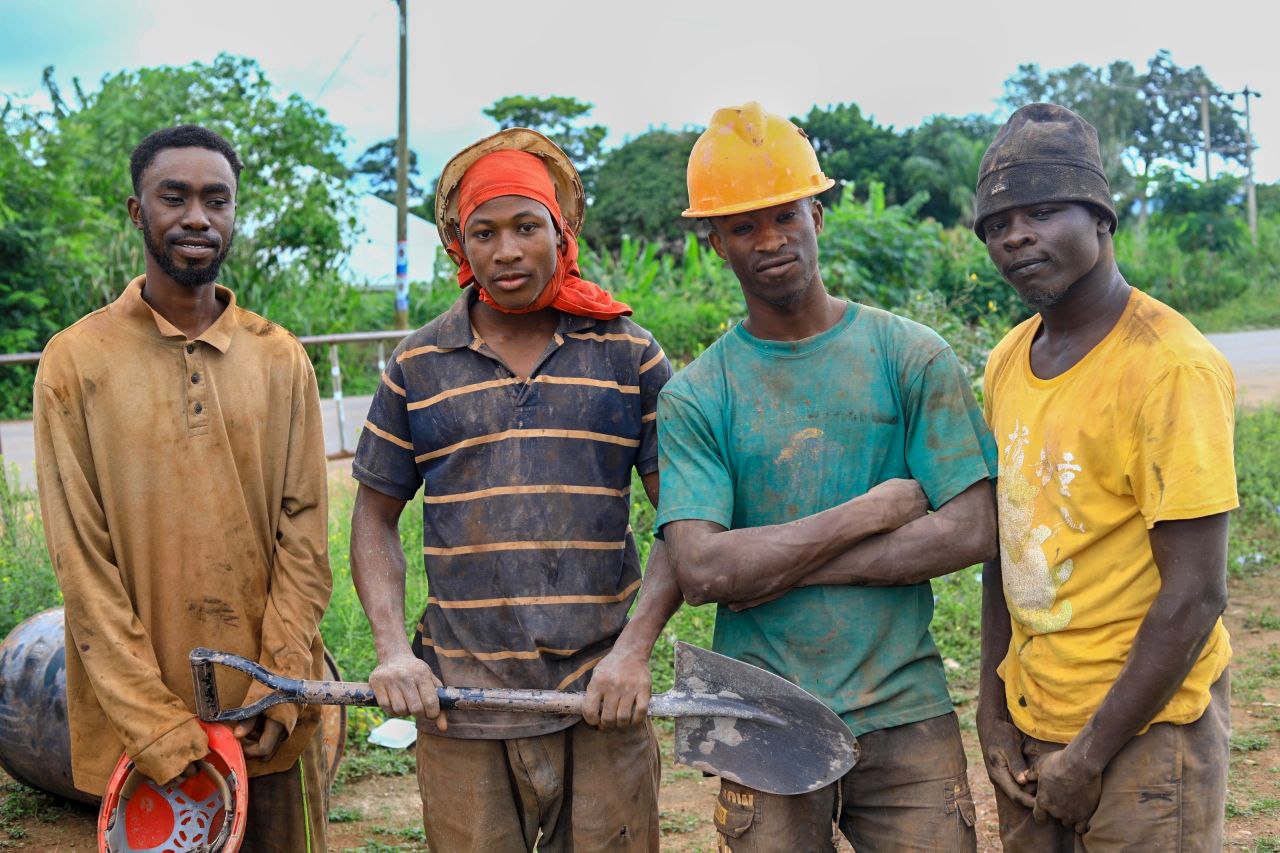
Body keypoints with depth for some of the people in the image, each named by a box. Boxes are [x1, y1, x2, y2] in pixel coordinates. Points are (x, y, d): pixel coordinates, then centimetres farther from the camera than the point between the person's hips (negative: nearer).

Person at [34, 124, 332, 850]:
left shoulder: (280, 359, 5)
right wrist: (159, 724, -12)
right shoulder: (77, 362, -3)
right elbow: (81, 561, -6)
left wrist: (279, 688, -7)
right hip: (139, 722, -2)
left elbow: (304, 532, 2)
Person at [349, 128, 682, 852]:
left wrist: (635, 649, -8)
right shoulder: (417, 367, 6)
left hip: (603, 703, 0)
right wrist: (392, 649, -3)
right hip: (458, 706, 1)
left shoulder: (629, 353, 3)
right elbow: (376, 518, 11)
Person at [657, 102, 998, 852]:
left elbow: (972, 532, -7)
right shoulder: (696, 398, -1)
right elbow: (701, 570, -13)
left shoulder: (913, 358, 0)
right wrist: (873, 511, -12)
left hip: (906, 714, 0)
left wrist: (784, 568, -11)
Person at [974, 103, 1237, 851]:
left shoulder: (1171, 367, -17)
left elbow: (1195, 597, -18)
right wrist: (993, 713, 6)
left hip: (1141, 727, -6)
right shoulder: (1008, 362, 5)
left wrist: (1092, 756, -14)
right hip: (1030, 722, 6)